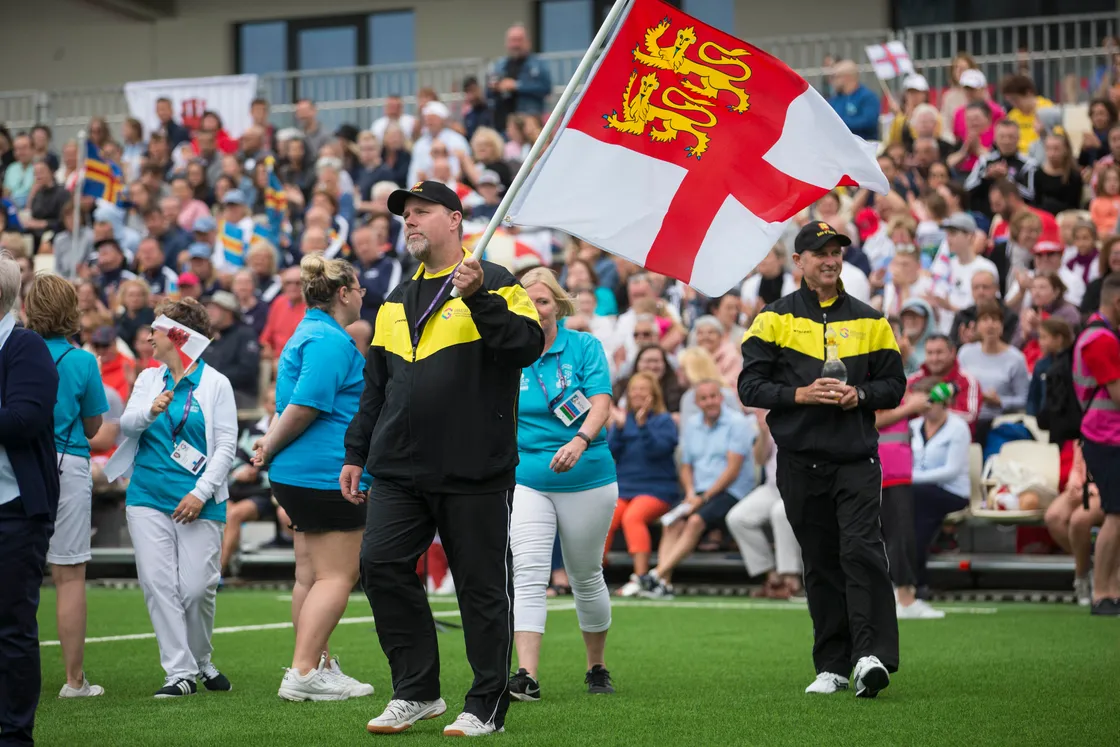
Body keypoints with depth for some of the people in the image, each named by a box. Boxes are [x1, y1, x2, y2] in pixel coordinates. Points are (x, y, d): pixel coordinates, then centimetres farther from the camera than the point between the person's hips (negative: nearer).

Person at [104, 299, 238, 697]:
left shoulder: (215, 383, 1)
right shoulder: (148, 378, 14)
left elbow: (227, 445, -3)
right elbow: (126, 424, 2)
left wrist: (201, 492, -12)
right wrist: (150, 411, -20)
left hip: (198, 503, -3)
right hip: (148, 497, 3)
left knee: (197, 587, -6)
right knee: (158, 583, -6)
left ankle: (201, 662, 19)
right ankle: (180, 672, -1)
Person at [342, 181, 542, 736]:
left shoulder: (492, 284, 0)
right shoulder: (396, 303, 19)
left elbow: (527, 345, -16)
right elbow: (376, 386, 25)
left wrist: (479, 297, -24)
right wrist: (356, 453, 22)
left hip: (475, 472, -6)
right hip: (398, 472, 6)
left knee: (482, 585, 0)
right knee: (381, 565, -5)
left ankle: (486, 705, 10)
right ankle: (417, 691, 7)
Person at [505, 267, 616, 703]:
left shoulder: (584, 348, -4)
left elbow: (601, 403, -16)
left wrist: (579, 442, -33)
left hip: (587, 480, -1)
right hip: (525, 482, 1)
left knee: (586, 579, 12)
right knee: (528, 577, -14)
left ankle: (597, 667, 31)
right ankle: (527, 677, -21)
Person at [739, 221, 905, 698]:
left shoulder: (868, 321, 12)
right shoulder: (775, 319, 6)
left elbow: (895, 384, 12)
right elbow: (750, 385, 1)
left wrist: (859, 395, -8)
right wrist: (800, 394, -13)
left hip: (856, 459, 0)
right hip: (801, 461, 0)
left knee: (861, 551, -16)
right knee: (819, 564, 6)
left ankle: (873, 655, -22)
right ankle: (832, 667, 12)